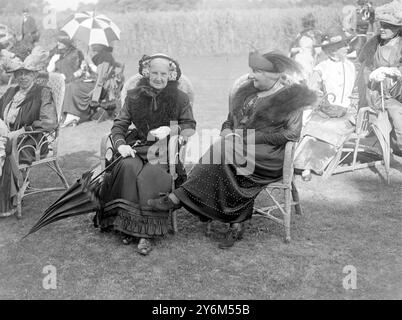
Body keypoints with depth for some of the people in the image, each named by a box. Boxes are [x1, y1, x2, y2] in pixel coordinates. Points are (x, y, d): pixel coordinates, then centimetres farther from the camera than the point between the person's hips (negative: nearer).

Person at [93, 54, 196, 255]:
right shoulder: (134, 97, 10)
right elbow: (119, 125, 9)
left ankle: (147, 232, -29)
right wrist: (120, 143, -11)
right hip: (138, 147, 2)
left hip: (165, 150, -2)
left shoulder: (180, 99, 6)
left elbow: (190, 129, 4)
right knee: (128, 168, -31)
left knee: (151, 173, -33)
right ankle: (127, 224, -22)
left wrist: (172, 129, -16)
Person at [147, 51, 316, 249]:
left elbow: (292, 133, -11)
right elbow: (231, 119, 22)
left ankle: (179, 197, -25)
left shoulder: (291, 97, -3)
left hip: (270, 158, -6)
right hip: (242, 146, 6)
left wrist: (251, 136, -16)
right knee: (235, 169, -29)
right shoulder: (249, 90, 17)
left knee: (224, 152, -29)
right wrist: (227, 131, -4)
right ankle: (236, 226, -24)